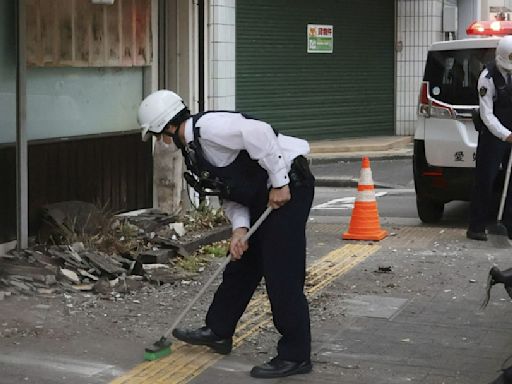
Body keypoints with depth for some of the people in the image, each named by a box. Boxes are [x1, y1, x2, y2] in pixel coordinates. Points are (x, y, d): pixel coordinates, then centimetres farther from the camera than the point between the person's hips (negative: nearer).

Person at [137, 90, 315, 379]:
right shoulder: (193, 147, 14)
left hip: (287, 188, -10)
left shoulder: (208, 127, -18)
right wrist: (239, 228, -3)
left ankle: (296, 356, 0)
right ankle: (218, 332, 34)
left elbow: (258, 133, -30)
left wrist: (279, 182, -25)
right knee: (241, 264, 19)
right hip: (261, 197, 10)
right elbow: (230, 193, 13)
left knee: (282, 274, -8)